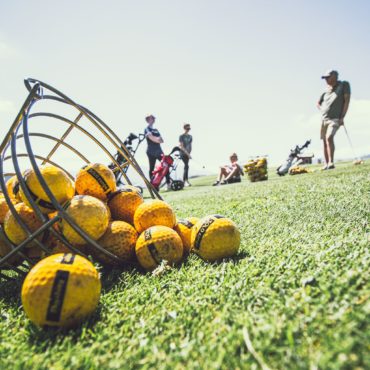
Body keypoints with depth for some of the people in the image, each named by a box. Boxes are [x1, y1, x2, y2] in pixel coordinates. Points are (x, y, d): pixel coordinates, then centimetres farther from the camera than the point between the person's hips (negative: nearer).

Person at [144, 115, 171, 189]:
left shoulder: (156, 130, 22)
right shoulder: (147, 129, -1)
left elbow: (161, 140, 14)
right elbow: (152, 138, -17)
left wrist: (158, 139, -6)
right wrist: (158, 139, -3)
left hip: (159, 150, 7)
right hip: (151, 152, -7)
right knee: (152, 168, -6)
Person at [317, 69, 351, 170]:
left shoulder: (344, 85, 2)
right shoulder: (326, 90, 14)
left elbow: (347, 100, -5)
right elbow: (318, 103, 26)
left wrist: (342, 117, -12)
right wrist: (323, 111, 8)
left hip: (335, 119, -6)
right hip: (324, 120, 6)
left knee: (329, 138, -25)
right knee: (324, 141, 4)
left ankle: (331, 162, -25)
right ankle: (326, 164, 10)